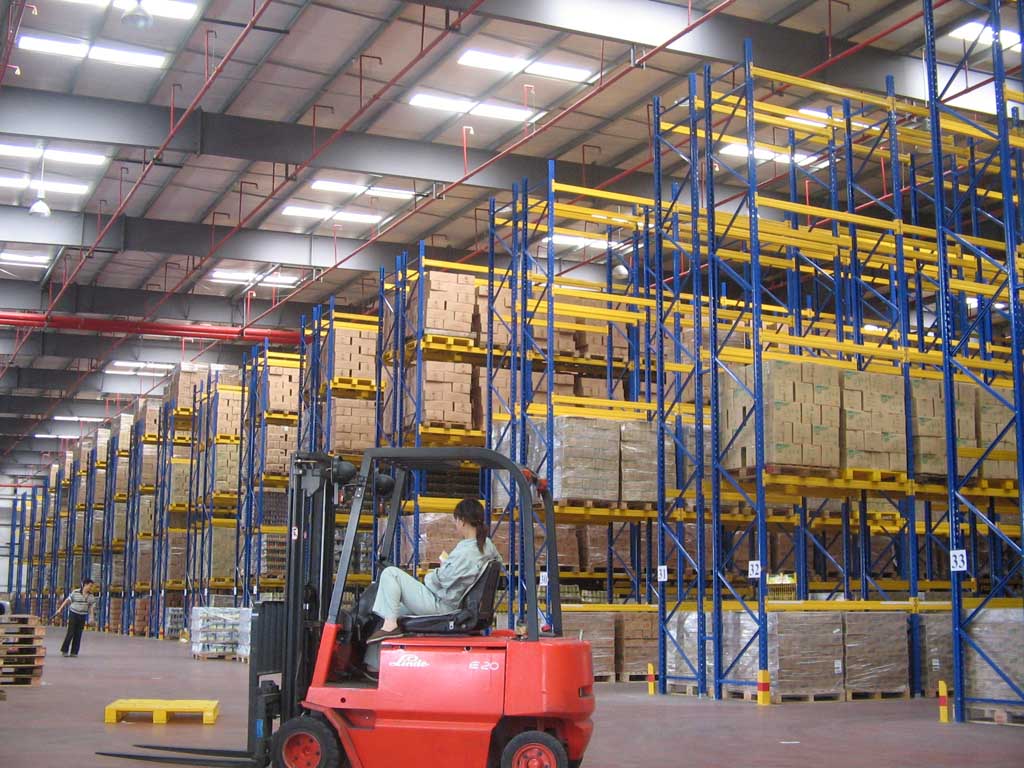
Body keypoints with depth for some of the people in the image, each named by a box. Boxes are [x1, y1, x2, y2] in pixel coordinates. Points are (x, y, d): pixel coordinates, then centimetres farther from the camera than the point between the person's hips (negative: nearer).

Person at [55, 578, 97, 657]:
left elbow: (91, 608, 4)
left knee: (78, 634, 1)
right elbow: (67, 600, -3)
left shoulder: (91, 596, 0)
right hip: (73, 614, -3)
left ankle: (74, 652, 7)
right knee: (70, 633, -7)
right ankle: (64, 651, 5)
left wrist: (91, 619, -2)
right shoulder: (75, 593, -10)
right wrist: (60, 609, -6)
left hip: (82, 616, 3)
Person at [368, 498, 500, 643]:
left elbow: (440, 579, -21)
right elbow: (498, 560, 20)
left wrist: (428, 576, 3)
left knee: (390, 573, -11)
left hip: (440, 605, -10)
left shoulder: (464, 551, -29)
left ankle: (390, 625, -13)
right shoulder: (487, 544, -2)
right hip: (454, 605, 10)